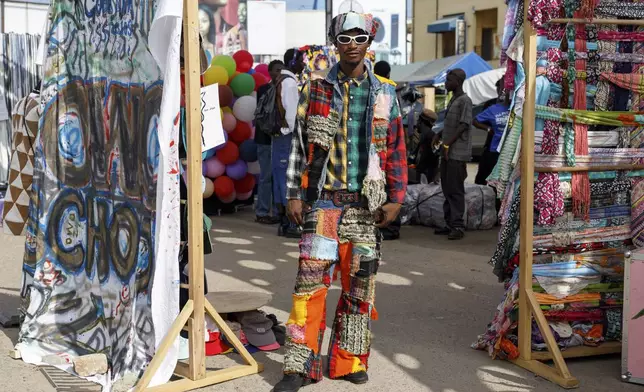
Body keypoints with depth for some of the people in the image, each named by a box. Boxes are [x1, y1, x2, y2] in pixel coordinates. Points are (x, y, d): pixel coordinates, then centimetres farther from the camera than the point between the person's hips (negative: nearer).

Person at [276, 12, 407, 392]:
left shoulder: (385, 93, 8)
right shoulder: (316, 86, 5)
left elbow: (396, 150, 8)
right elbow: (300, 144, 6)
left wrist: (396, 198, 1)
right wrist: (295, 194, 0)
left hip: (366, 202, 2)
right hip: (323, 199, -1)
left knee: (360, 283, 5)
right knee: (311, 278, -7)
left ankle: (351, 361, 18)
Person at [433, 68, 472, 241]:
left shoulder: (465, 101, -9)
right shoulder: (453, 100, 19)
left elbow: (463, 125, -16)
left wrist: (448, 143, -19)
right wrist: (439, 134, 11)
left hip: (457, 153, -9)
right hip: (447, 153, 9)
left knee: (456, 189, -9)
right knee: (447, 189, 10)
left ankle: (458, 226, -7)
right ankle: (450, 224, 16)